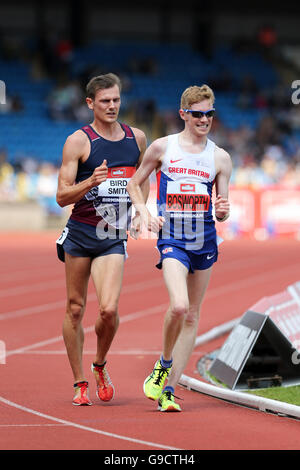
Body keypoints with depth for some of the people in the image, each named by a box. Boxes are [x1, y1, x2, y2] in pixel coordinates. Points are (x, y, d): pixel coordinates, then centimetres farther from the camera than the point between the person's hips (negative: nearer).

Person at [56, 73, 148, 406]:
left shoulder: (137, 138, 7)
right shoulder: (78, 141, -5)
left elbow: (143, 178, 27)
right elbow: (62, 197, -8)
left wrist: (140, 211, 15)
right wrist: (91, 182, -25)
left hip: (114, 237, 1)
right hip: (80, 233, -1)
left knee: (109, 309, -15)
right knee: (75, 308, 5)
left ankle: (100, 366, 14)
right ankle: (80, 383, 18)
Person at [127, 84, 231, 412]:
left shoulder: (220, 158, 5)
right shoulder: (162, 148, 1)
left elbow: (222, 213, 9)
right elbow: (134, 184, 12)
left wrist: (223, 211, -15)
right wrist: (145, 215, -4)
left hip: (205, 241, 3)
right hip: (172, 239, -3)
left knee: (192, 316, 5)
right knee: (178, 306, -24)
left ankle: (169, 389, 13)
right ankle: (164, 364, 3)